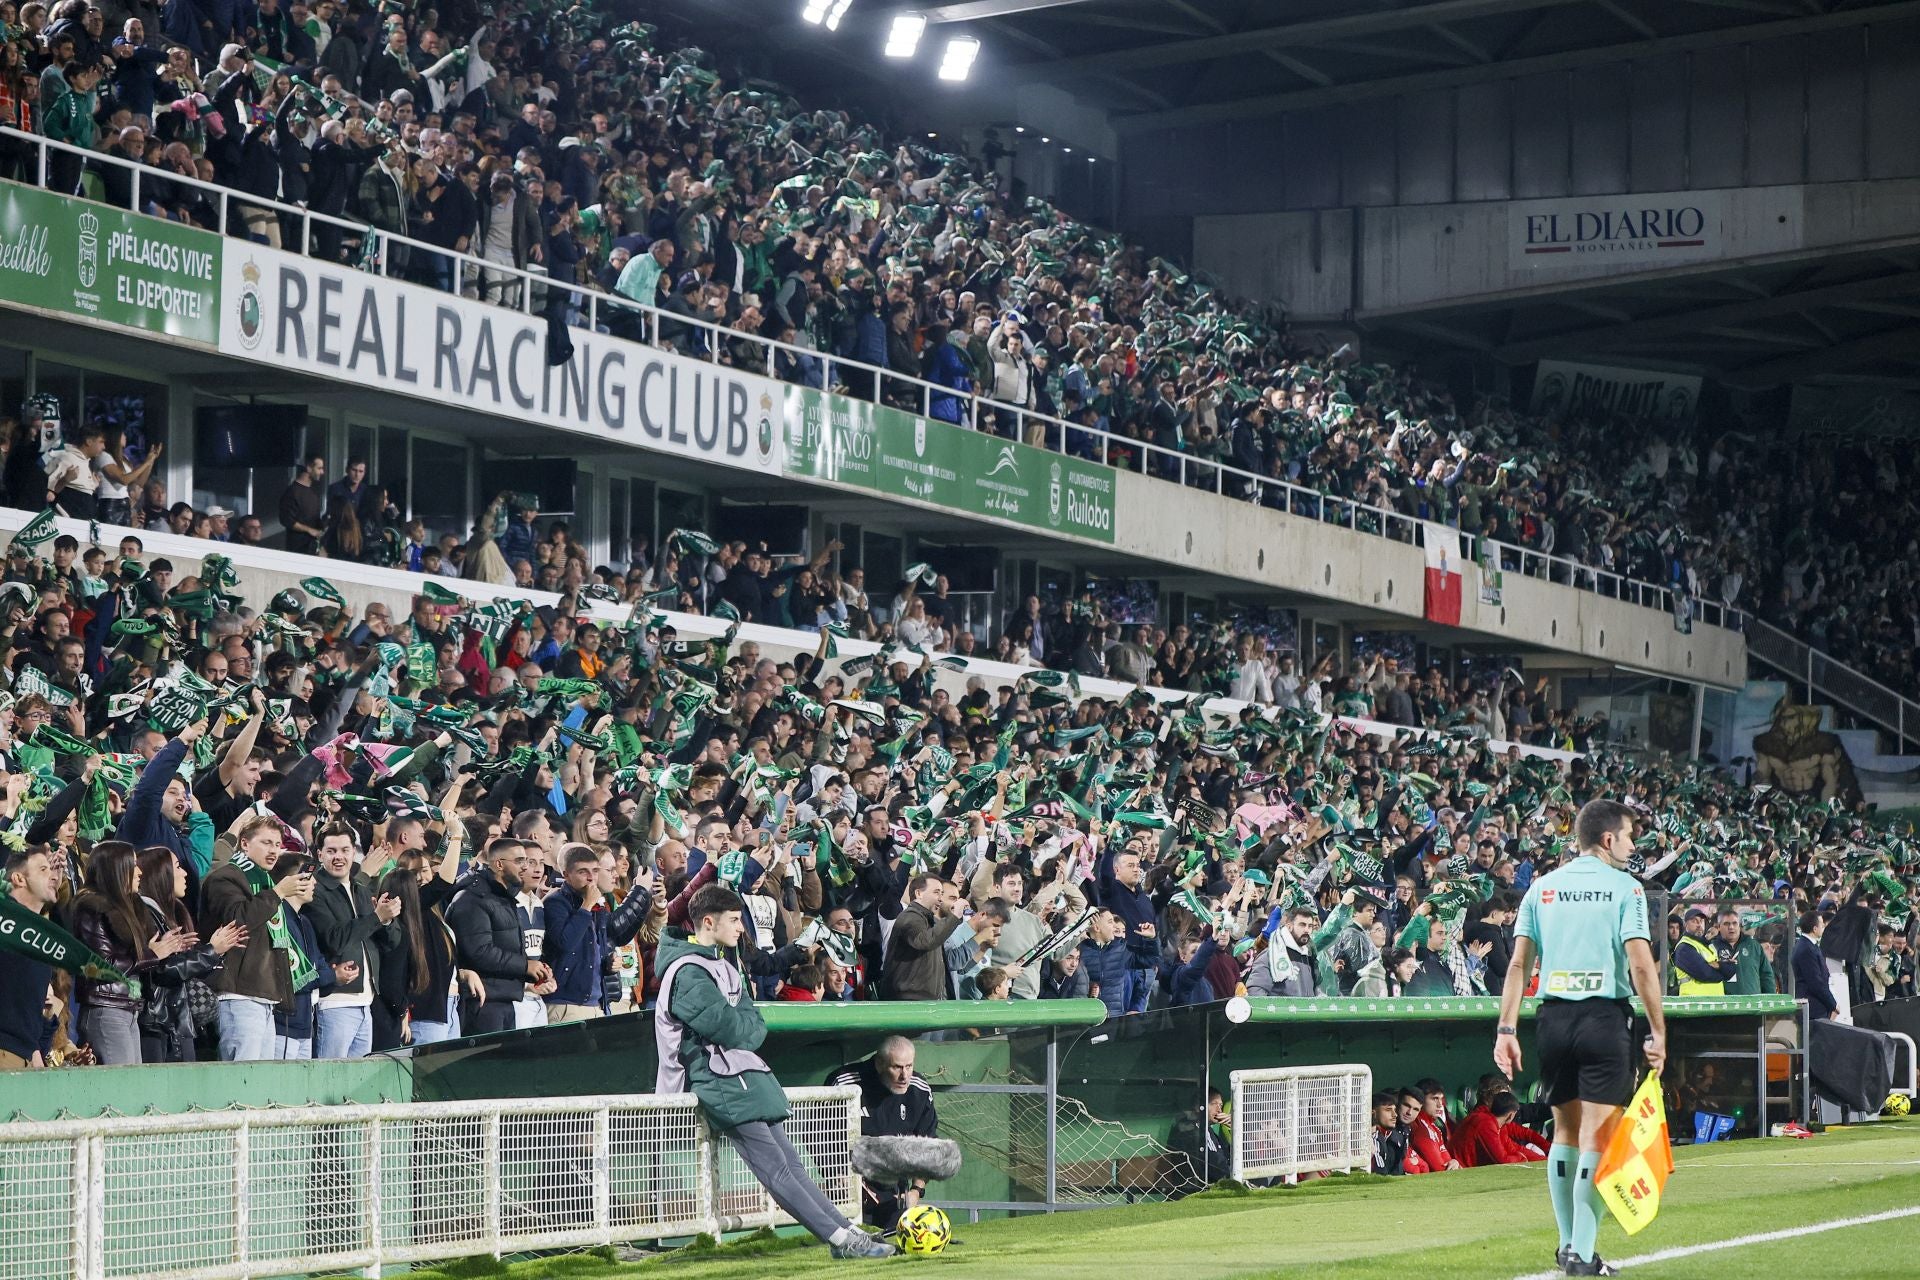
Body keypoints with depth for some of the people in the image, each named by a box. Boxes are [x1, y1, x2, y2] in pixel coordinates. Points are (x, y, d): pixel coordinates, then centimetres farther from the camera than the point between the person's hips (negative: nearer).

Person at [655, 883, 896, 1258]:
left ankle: (848, 1233, 6)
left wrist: (746, 1029, -3)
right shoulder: (689, 973, -14)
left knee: (790, 1163, 8)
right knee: (777, 1169, -12)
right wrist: (748, 1027, -1)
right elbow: (728, 1028, -20)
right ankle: (841, 1238, -17)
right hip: (721, 1083, -10)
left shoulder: (722, 962, 18)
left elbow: (755, 1025, 16)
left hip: (744, 1071, 10)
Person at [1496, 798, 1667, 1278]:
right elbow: (1642, 965, -11)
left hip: (1553, 1017, 5)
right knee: (1597, 1136, -4)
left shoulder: (1542, 887, 11)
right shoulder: (1625, 888, -2)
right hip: (1605, 1017, -5)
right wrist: (1657, 1032, -6)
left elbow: (1519, 963, 6)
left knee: (1565, 1131, 16)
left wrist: (1507, 1029, 7)